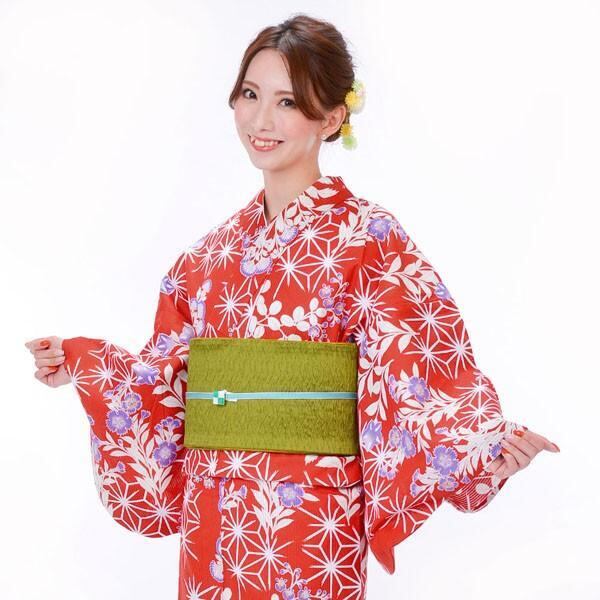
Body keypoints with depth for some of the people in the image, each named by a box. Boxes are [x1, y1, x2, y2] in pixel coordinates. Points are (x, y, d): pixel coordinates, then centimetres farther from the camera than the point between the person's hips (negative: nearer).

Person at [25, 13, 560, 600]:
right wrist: (79, 363, 13)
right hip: (212, 527, 5)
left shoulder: (367, 237, -9)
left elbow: (407, 382, -16)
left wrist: (488, 449, -31)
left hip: (311, 526, -5)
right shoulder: (214, 250, 7)